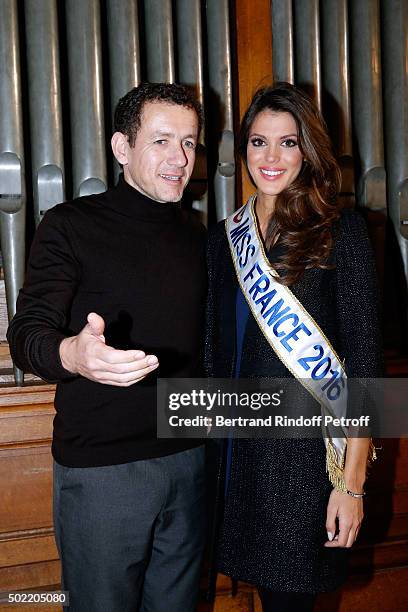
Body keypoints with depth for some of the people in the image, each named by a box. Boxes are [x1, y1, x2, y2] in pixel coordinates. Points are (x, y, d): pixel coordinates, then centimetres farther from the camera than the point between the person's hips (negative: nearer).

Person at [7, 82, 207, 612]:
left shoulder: (195, 235, 10)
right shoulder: (71, 226, -7)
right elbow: (26, 334, -14)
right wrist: (71, 354, -37)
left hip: (188, 457, 5)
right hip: (101, 467, -5)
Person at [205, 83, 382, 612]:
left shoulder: (340, 231, -6)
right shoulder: (223, 239, 8)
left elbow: (363, 356, -9)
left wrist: (352, 482, -13)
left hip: (306, 453, -4)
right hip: (239, 449, 4)